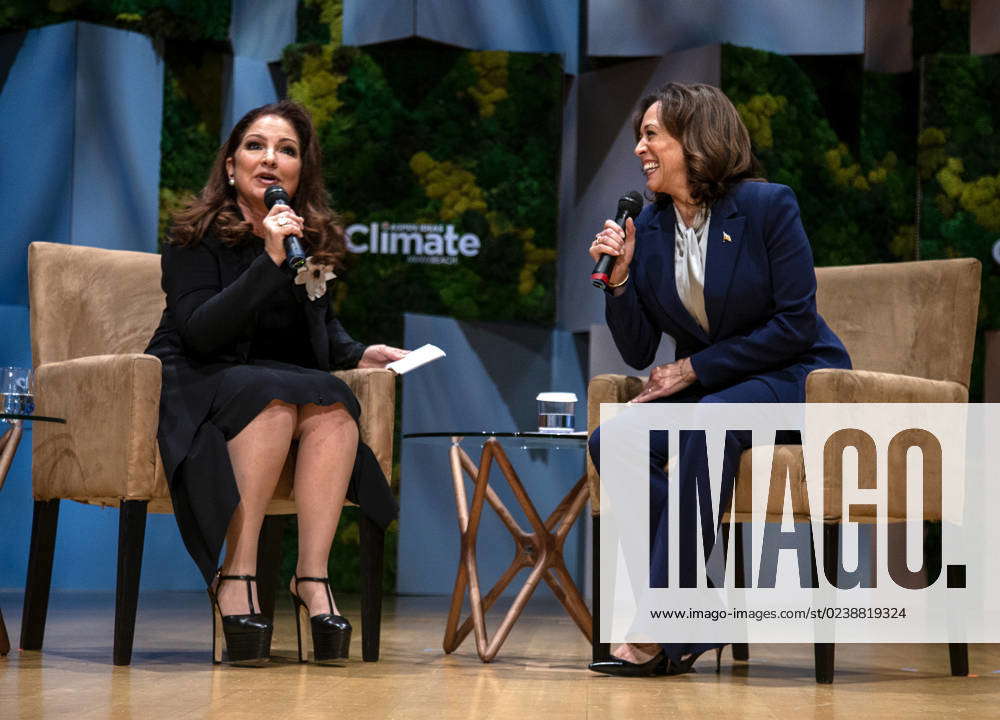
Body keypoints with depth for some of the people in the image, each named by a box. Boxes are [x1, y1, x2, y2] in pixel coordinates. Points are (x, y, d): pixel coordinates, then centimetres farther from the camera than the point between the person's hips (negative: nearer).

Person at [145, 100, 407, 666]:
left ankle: (313, 577, -37)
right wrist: (271, 260, -25)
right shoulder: (198, 236, -4)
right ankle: (237, 573, -37)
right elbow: (199, 332, -19)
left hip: (289, 379, 5)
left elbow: (324, 327, 27)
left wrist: (359, 353, 4)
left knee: (334, 406, -29)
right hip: (198, 383, -4)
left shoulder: (316, 238, 12)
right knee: (276, 398, -36)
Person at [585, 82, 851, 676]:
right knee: (611, 444, -21)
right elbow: (638, 352, 5)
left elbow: (795, 326, -15)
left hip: (798, 380, -6)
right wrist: (619, 277, -11)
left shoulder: (768, 206, -11)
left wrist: (693, 369, -14)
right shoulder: (648, 228, 4)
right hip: (703, 388, 6)